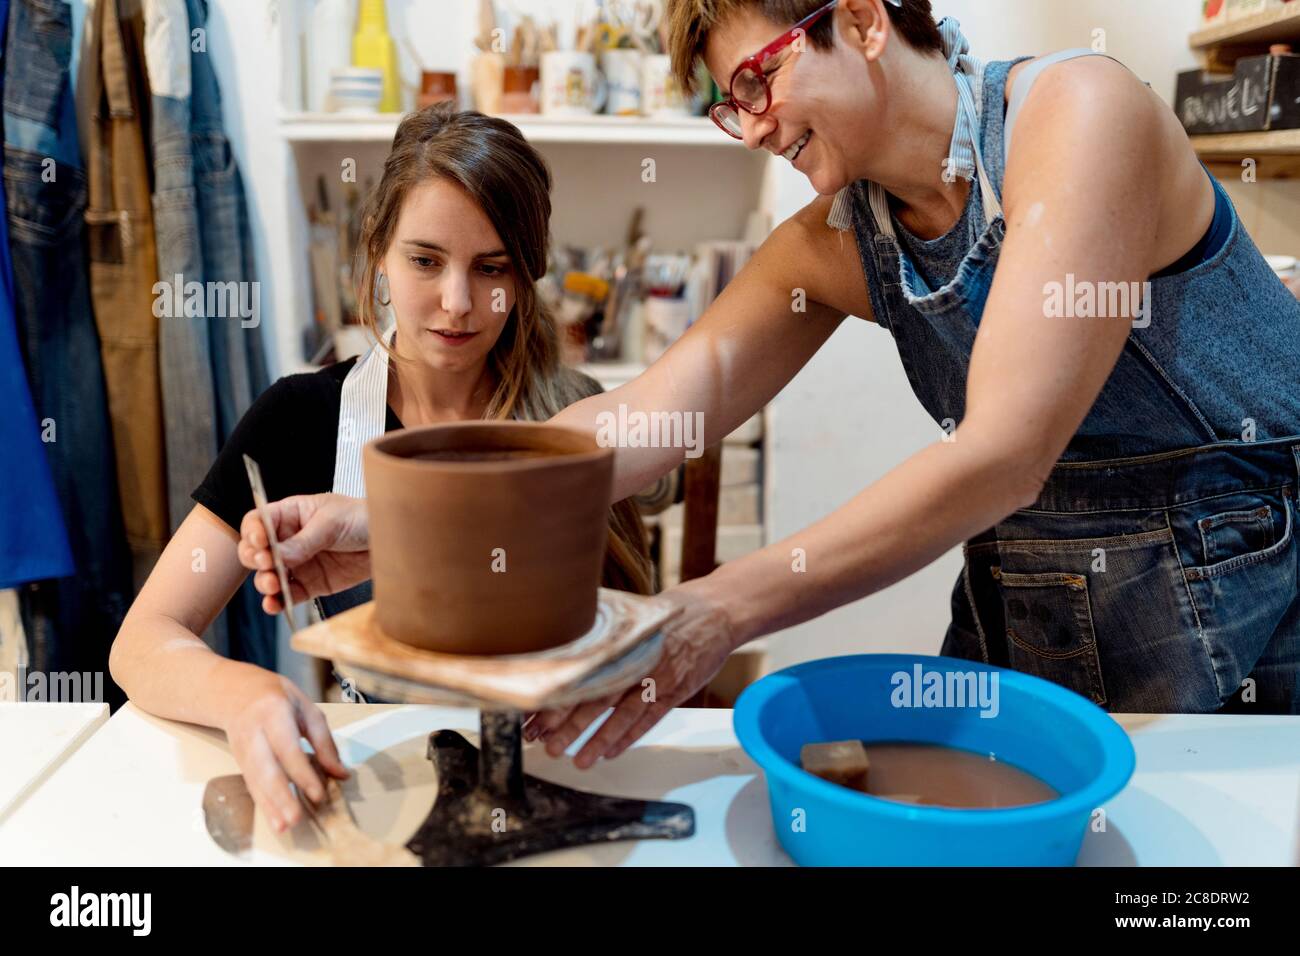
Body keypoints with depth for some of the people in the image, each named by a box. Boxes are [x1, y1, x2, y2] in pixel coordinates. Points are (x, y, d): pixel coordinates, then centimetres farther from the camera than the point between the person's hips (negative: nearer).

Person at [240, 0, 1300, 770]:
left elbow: (1002, 457, -29)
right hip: (1022, 626, 5)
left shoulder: (1077, 111, -21)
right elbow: (641, 418, -11)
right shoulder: (835, 241, -4)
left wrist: (725, 610, -32)